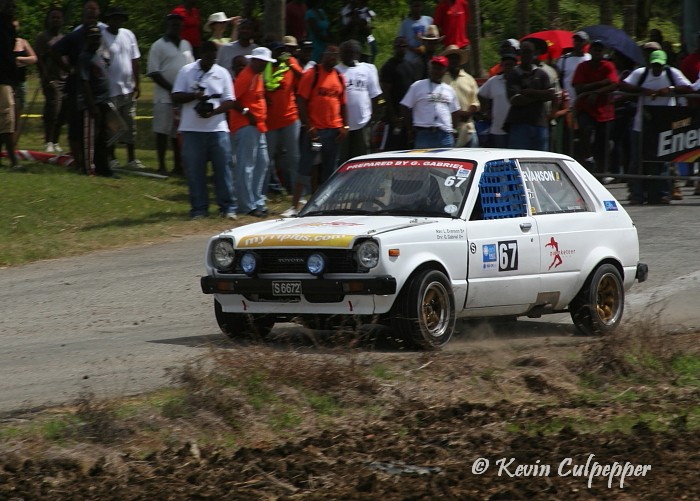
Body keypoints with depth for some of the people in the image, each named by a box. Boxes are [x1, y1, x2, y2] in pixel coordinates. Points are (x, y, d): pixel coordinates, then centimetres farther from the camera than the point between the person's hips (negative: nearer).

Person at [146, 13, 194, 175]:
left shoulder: (186, 45, 14)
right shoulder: (158, 46, -5)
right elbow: (153, 72, -10)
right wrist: (171, 89, -14)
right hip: (165, 97, -5)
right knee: (162, 131, -2)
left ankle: (178, 166, 13)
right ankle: (161, 166, 2)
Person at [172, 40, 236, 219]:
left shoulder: (222, 73, 7)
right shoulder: (186, 71, 3)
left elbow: (229, 101, 4)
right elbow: (176, 97, 1)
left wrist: (213, 112, -14)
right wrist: (194, 96, -17)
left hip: (217, 128, 1)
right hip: (192, 129, -1)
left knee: (223, 168, 1)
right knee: (195, 170, 2)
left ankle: (227, 207, 7)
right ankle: (199, 209, 9)